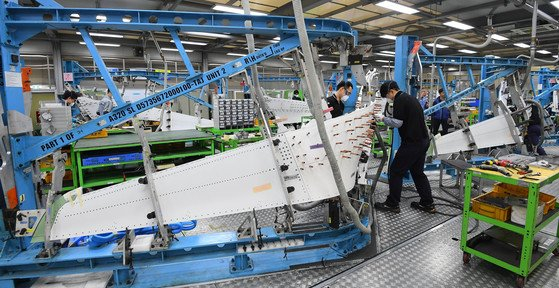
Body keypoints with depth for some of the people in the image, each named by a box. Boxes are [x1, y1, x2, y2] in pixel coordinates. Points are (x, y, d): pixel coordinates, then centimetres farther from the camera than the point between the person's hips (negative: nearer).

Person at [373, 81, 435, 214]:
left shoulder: (400, 100, -12)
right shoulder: (410, 98, 17)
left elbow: (398, 123, -16)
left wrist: (383, 118, -3)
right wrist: (386, 119, 19)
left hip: (412, 142, -10)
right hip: (423, 140, 10)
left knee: (395, 171, 0)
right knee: (418, 172, 18)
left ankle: (392, 204, 8)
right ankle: (427, 204, 23)